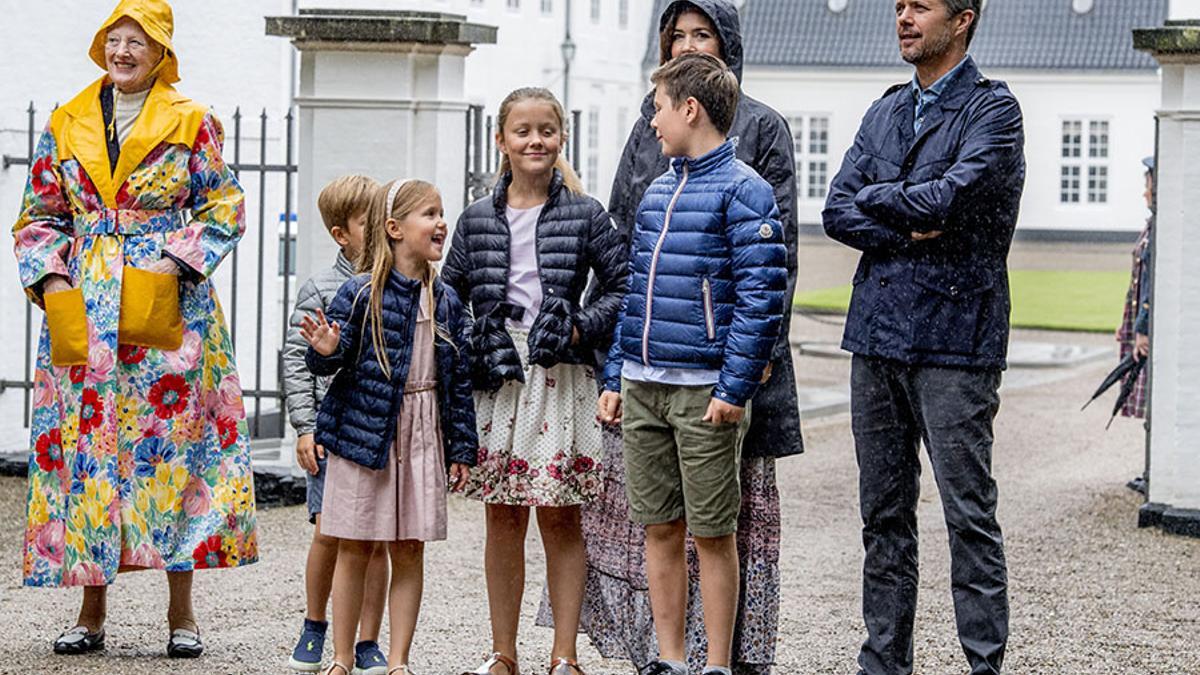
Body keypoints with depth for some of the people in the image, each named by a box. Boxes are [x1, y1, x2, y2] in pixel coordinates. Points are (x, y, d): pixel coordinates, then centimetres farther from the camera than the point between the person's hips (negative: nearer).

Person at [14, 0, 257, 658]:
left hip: (168, 308, -2)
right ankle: (92, 610, 8)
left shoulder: (191, 123, 3)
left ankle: (182, 612, 3)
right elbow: (39, 216, 14)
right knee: (86, 445, 1)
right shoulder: (66, 125, 11)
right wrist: (50, 278, -2)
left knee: (172, 444, -4)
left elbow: (224, 209, 3)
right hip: (82, 309, 3)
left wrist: (175, 263, -10)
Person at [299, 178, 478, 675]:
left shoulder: (445, 300, 5)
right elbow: (327, 363, -6)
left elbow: (459, 378, 10)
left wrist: (461, 448, 9)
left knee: (409, 551, 6)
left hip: (423, 438, 4)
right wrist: (325, 351, -29)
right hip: (365, 432, -4)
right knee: (354, 550, 5)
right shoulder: (361, 293, -9)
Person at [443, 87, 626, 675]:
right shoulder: (478, 219, 8)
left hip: (560, 379, -2)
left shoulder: (583, 216, 1)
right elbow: (449, 294, 12)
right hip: (498, 379, 2)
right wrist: (464, 350, -2)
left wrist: (583, 328, -9)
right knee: (503, 518, 7)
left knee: (560, 517, 1)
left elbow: (623, 286, 4)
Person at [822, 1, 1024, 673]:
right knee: (884, 515, 10)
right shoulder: (885, 112, 16)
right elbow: (838, 212, 7)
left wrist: (874, 196, -2)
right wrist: (908, 232, -10)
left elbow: (948, 198, -19)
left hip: (953, 336, -6)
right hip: (876, 333, 6)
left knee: (970, 515, -5)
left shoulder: (993, 109, -5)